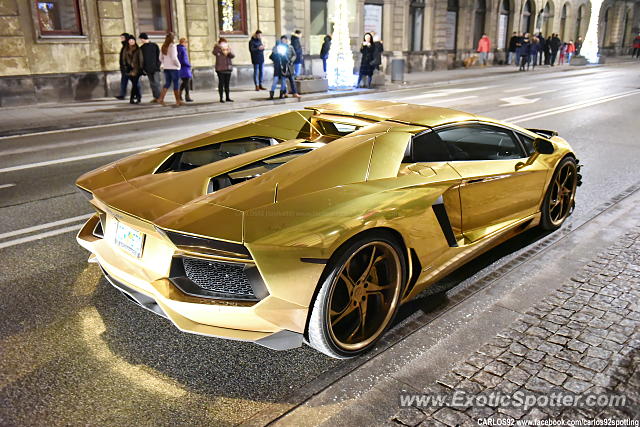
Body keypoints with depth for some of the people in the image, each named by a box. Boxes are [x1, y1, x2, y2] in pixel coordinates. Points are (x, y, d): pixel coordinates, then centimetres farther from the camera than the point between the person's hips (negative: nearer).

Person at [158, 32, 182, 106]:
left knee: (167, 83, 11)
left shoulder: (163, 47, 8)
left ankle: (161, 99, -1)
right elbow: (174, 58, -20)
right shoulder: (173, 46, -13)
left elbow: (161, 58, 10)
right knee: (176, 84, 2)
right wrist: (178, 64, -6)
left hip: (166, 68, 6)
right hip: (174, 68, -6)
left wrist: (165, 64, 19)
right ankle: (178, 101, 7)